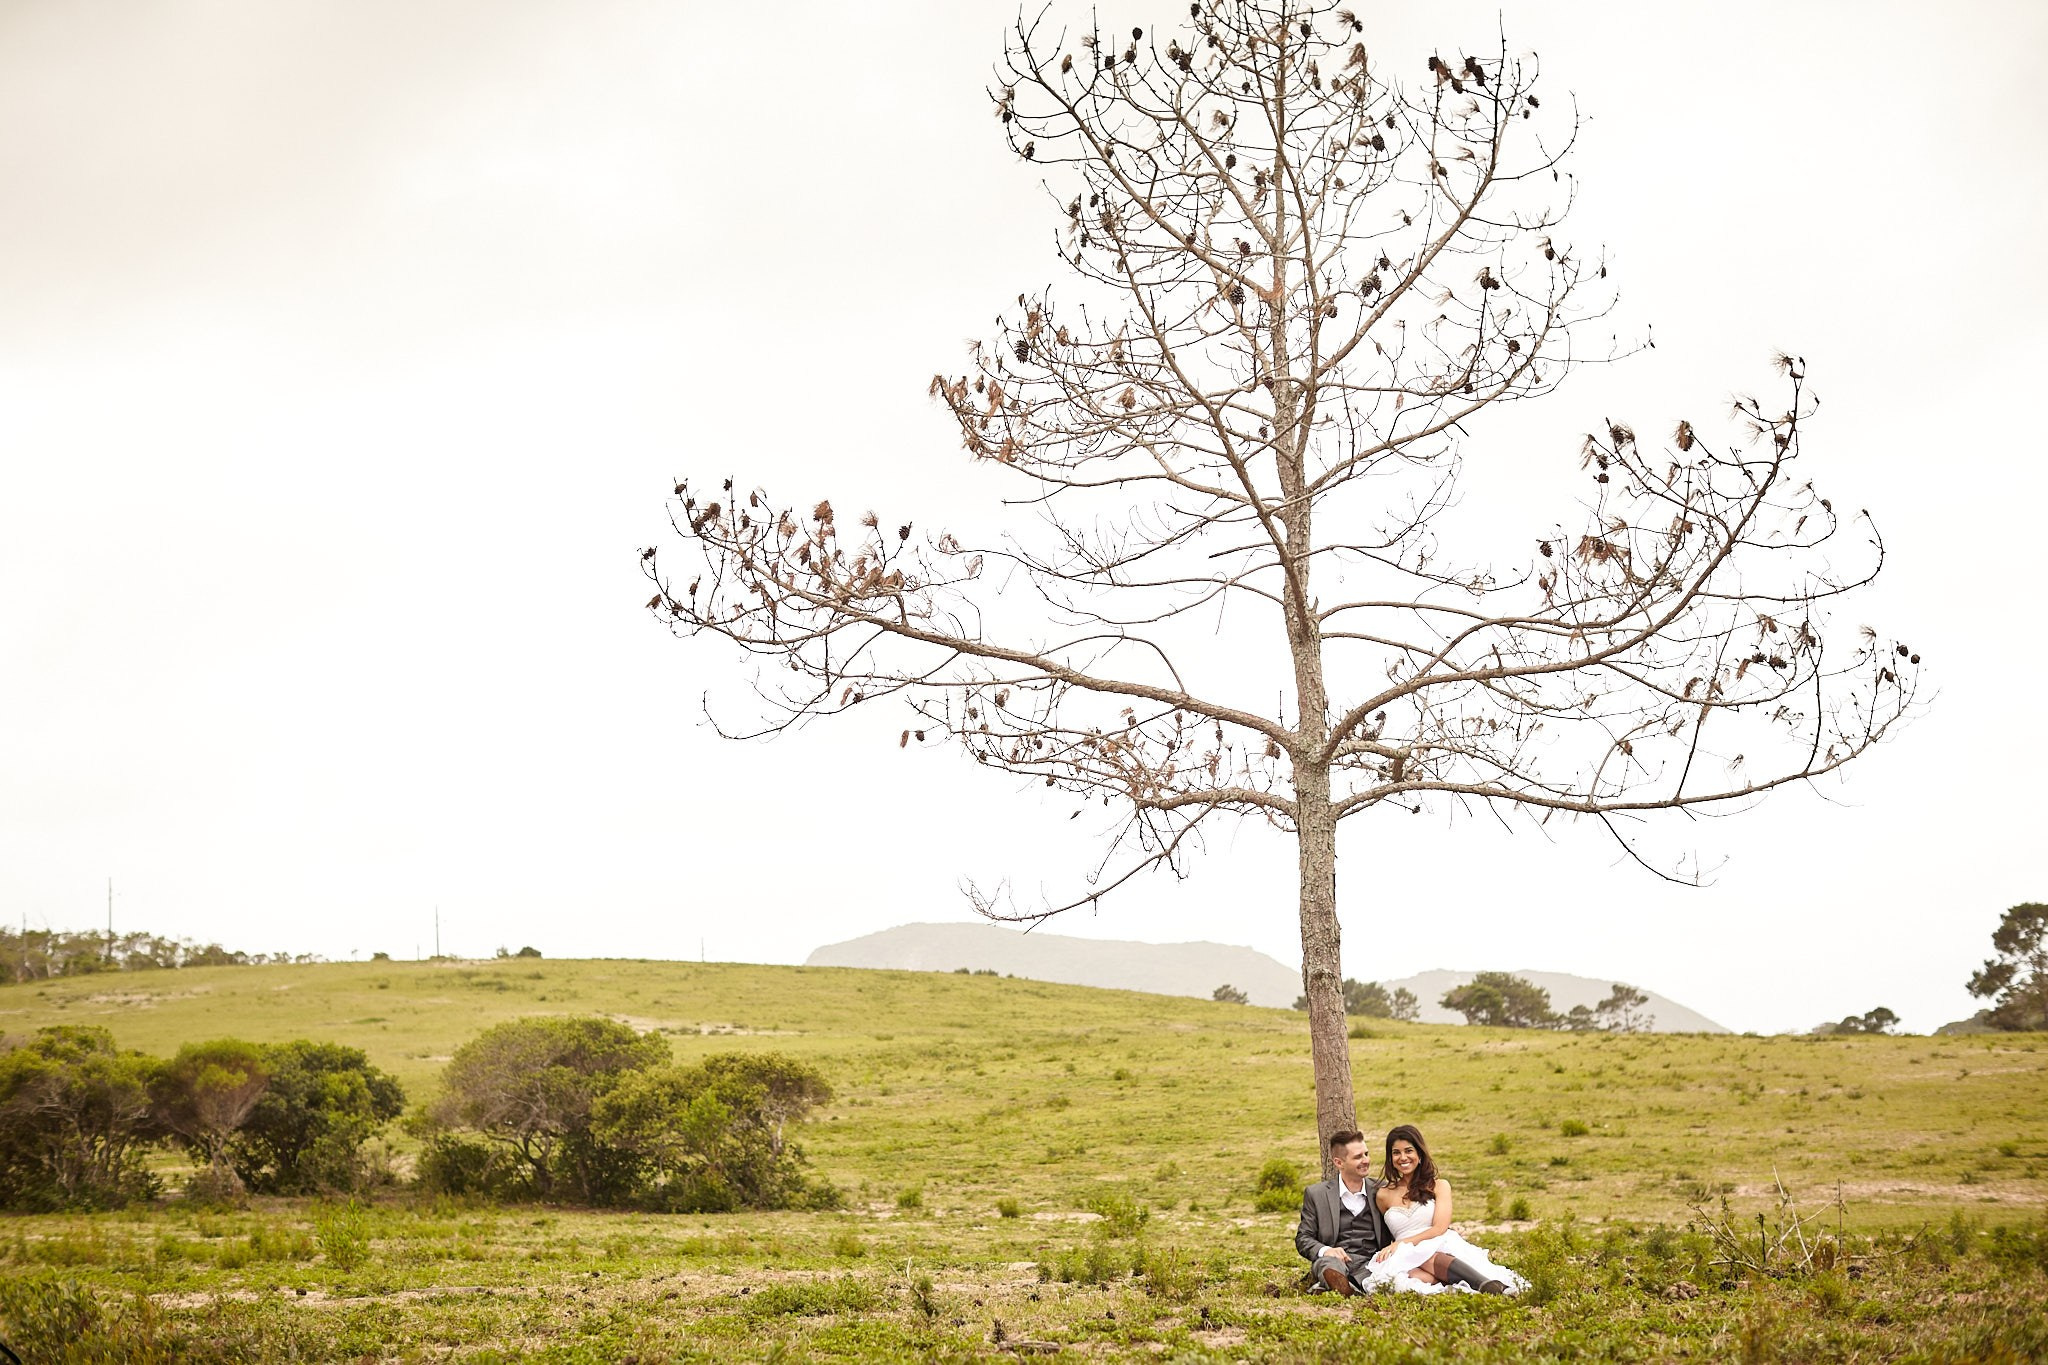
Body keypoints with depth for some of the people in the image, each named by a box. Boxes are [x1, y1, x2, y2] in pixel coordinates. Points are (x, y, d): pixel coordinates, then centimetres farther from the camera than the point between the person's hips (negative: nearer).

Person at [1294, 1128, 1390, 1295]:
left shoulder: (1380, 1191, 17)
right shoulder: (1316, 1194, 12)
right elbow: (1303, 1239, 11)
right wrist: (1325, 1251, -12)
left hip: (1369, 1263, 1)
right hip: (1335, 1259, -1)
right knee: (1328, 1262, -40)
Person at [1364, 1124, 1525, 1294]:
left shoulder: (1439, 1186, 14)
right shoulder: (1383, 1195, 21)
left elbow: (1439, 1229, 0)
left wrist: (1400, 1244, -8)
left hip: (1441, 1248, -1)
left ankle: (1490, 1286, -62)